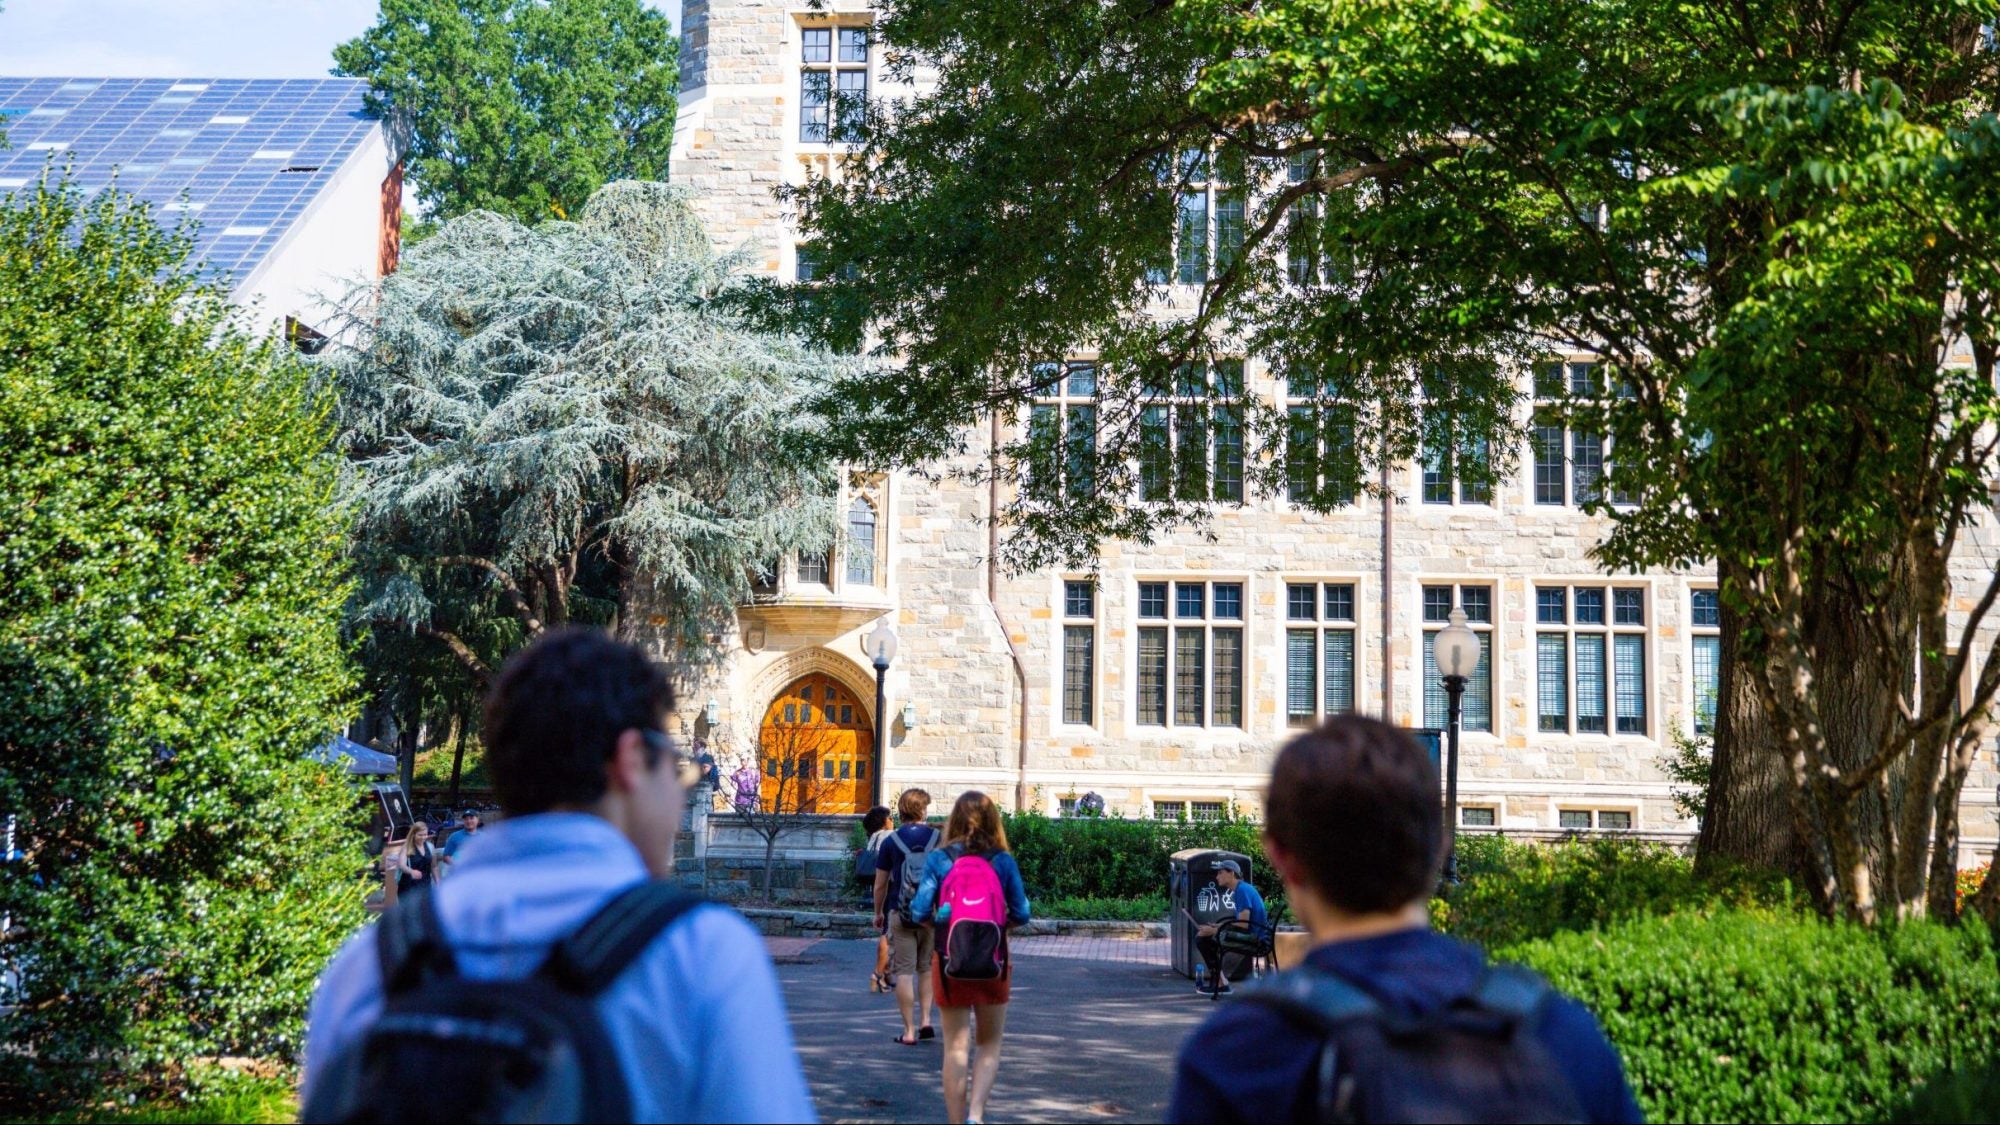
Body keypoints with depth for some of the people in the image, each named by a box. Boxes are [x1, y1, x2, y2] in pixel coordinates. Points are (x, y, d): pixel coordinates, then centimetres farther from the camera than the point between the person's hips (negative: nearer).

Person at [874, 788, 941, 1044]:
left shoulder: (890, 841, -1)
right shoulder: (938, 838, -1)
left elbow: (880, 884, 3)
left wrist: (878, 912, 17)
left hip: (900, 914, -1)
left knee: (904, 972, 1)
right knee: (927, 969, 18)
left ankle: (909, 1031, 1)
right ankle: (926, 1021, 12)